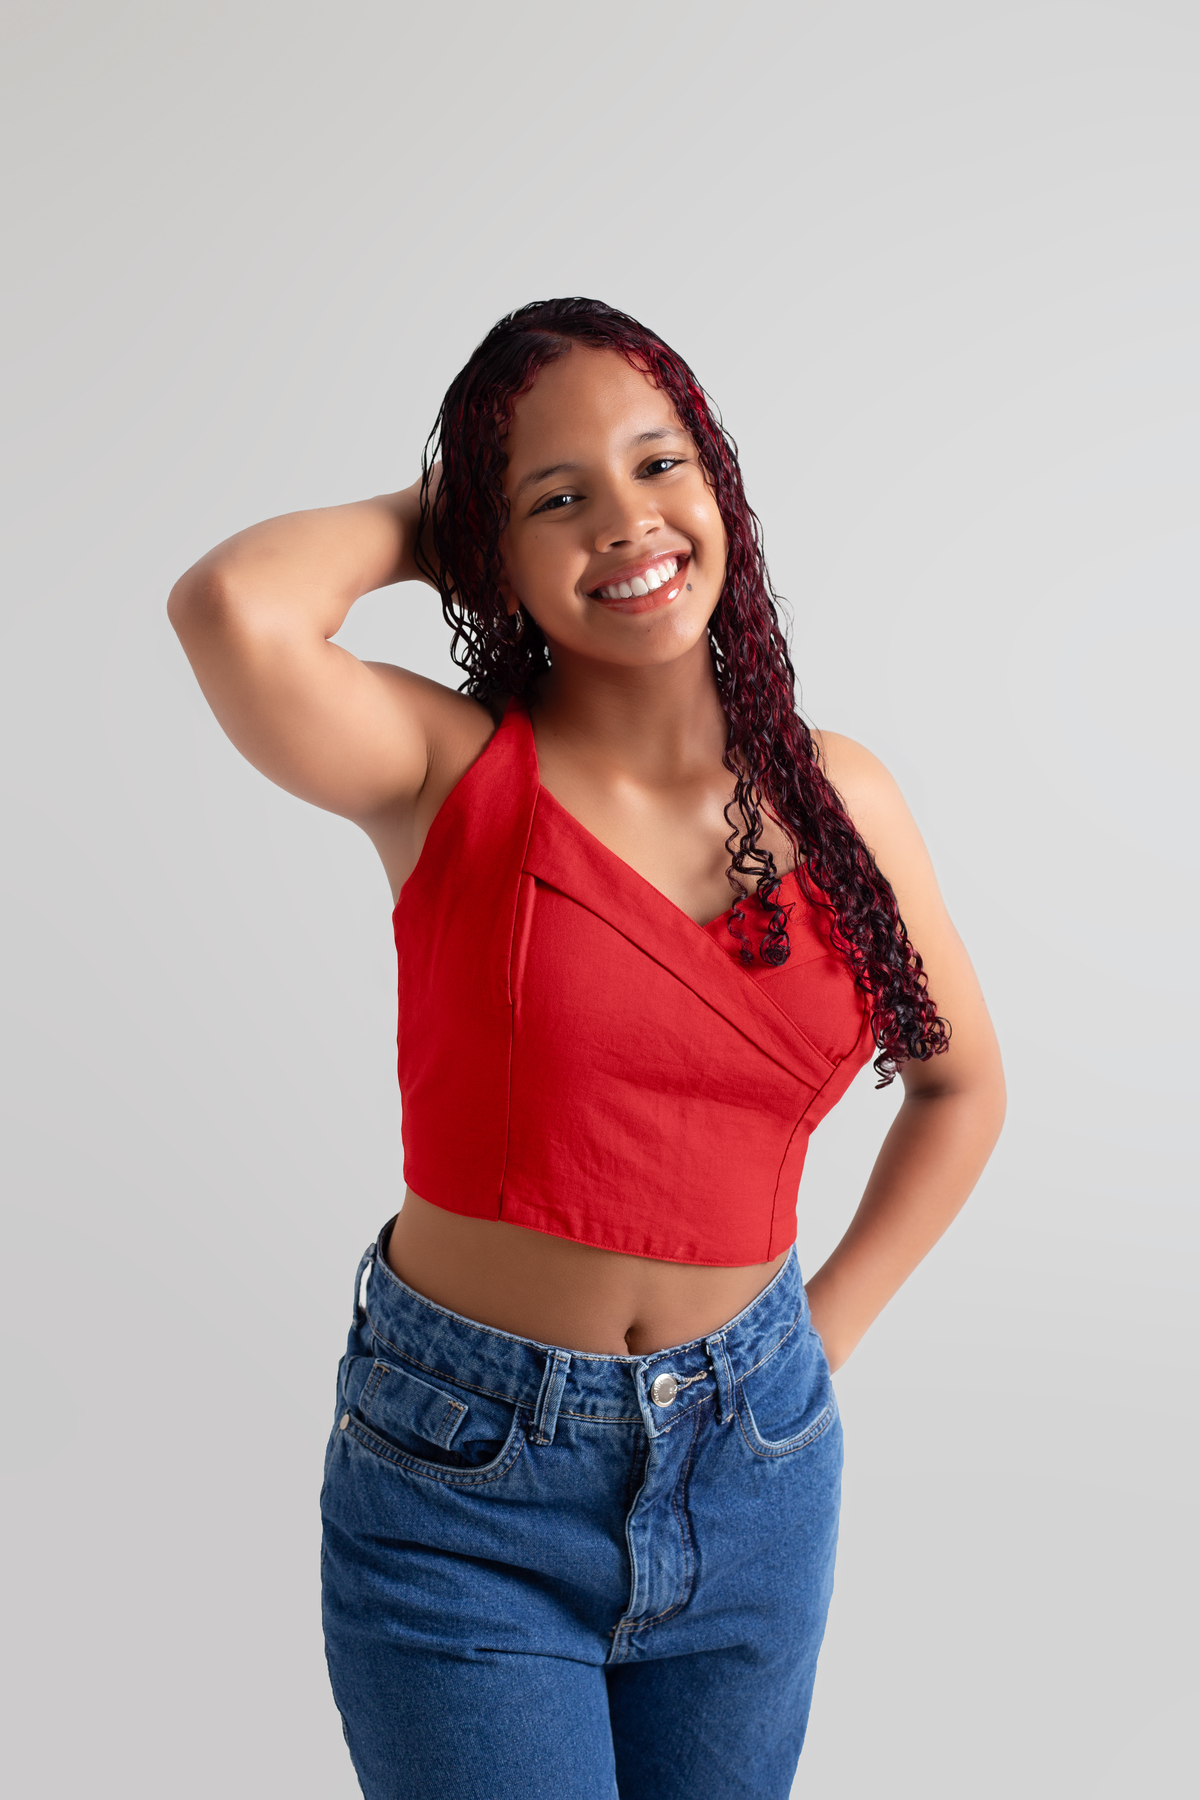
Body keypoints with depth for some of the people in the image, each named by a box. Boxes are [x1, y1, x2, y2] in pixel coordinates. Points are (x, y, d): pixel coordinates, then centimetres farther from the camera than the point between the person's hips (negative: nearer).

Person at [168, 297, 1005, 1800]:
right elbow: (234, 607, -33)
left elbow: (962, 1082, 12)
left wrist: (822, 1332, 5)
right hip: (464, 1485, -4)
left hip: (752, 1469, 4)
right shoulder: (452, 771, -12)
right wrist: (416, 522, -13)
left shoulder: (840, 798, -2)